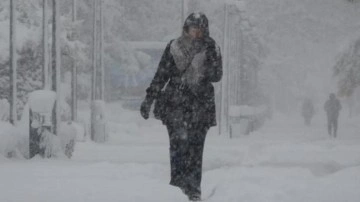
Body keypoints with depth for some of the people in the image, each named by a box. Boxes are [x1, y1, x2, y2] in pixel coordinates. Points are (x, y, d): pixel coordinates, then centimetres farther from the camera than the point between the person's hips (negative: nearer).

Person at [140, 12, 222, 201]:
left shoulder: (212, 49, 6)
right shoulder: (174, 47, 5)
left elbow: (216, 76, -4)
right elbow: (161, 75, 9)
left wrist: (211, 55, -17)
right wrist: (149, 99, 6)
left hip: (201, 105, 0)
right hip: (175, 103, 0)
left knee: (195, 147, -3)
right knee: (179, 143, -12)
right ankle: (178, 185, -15)